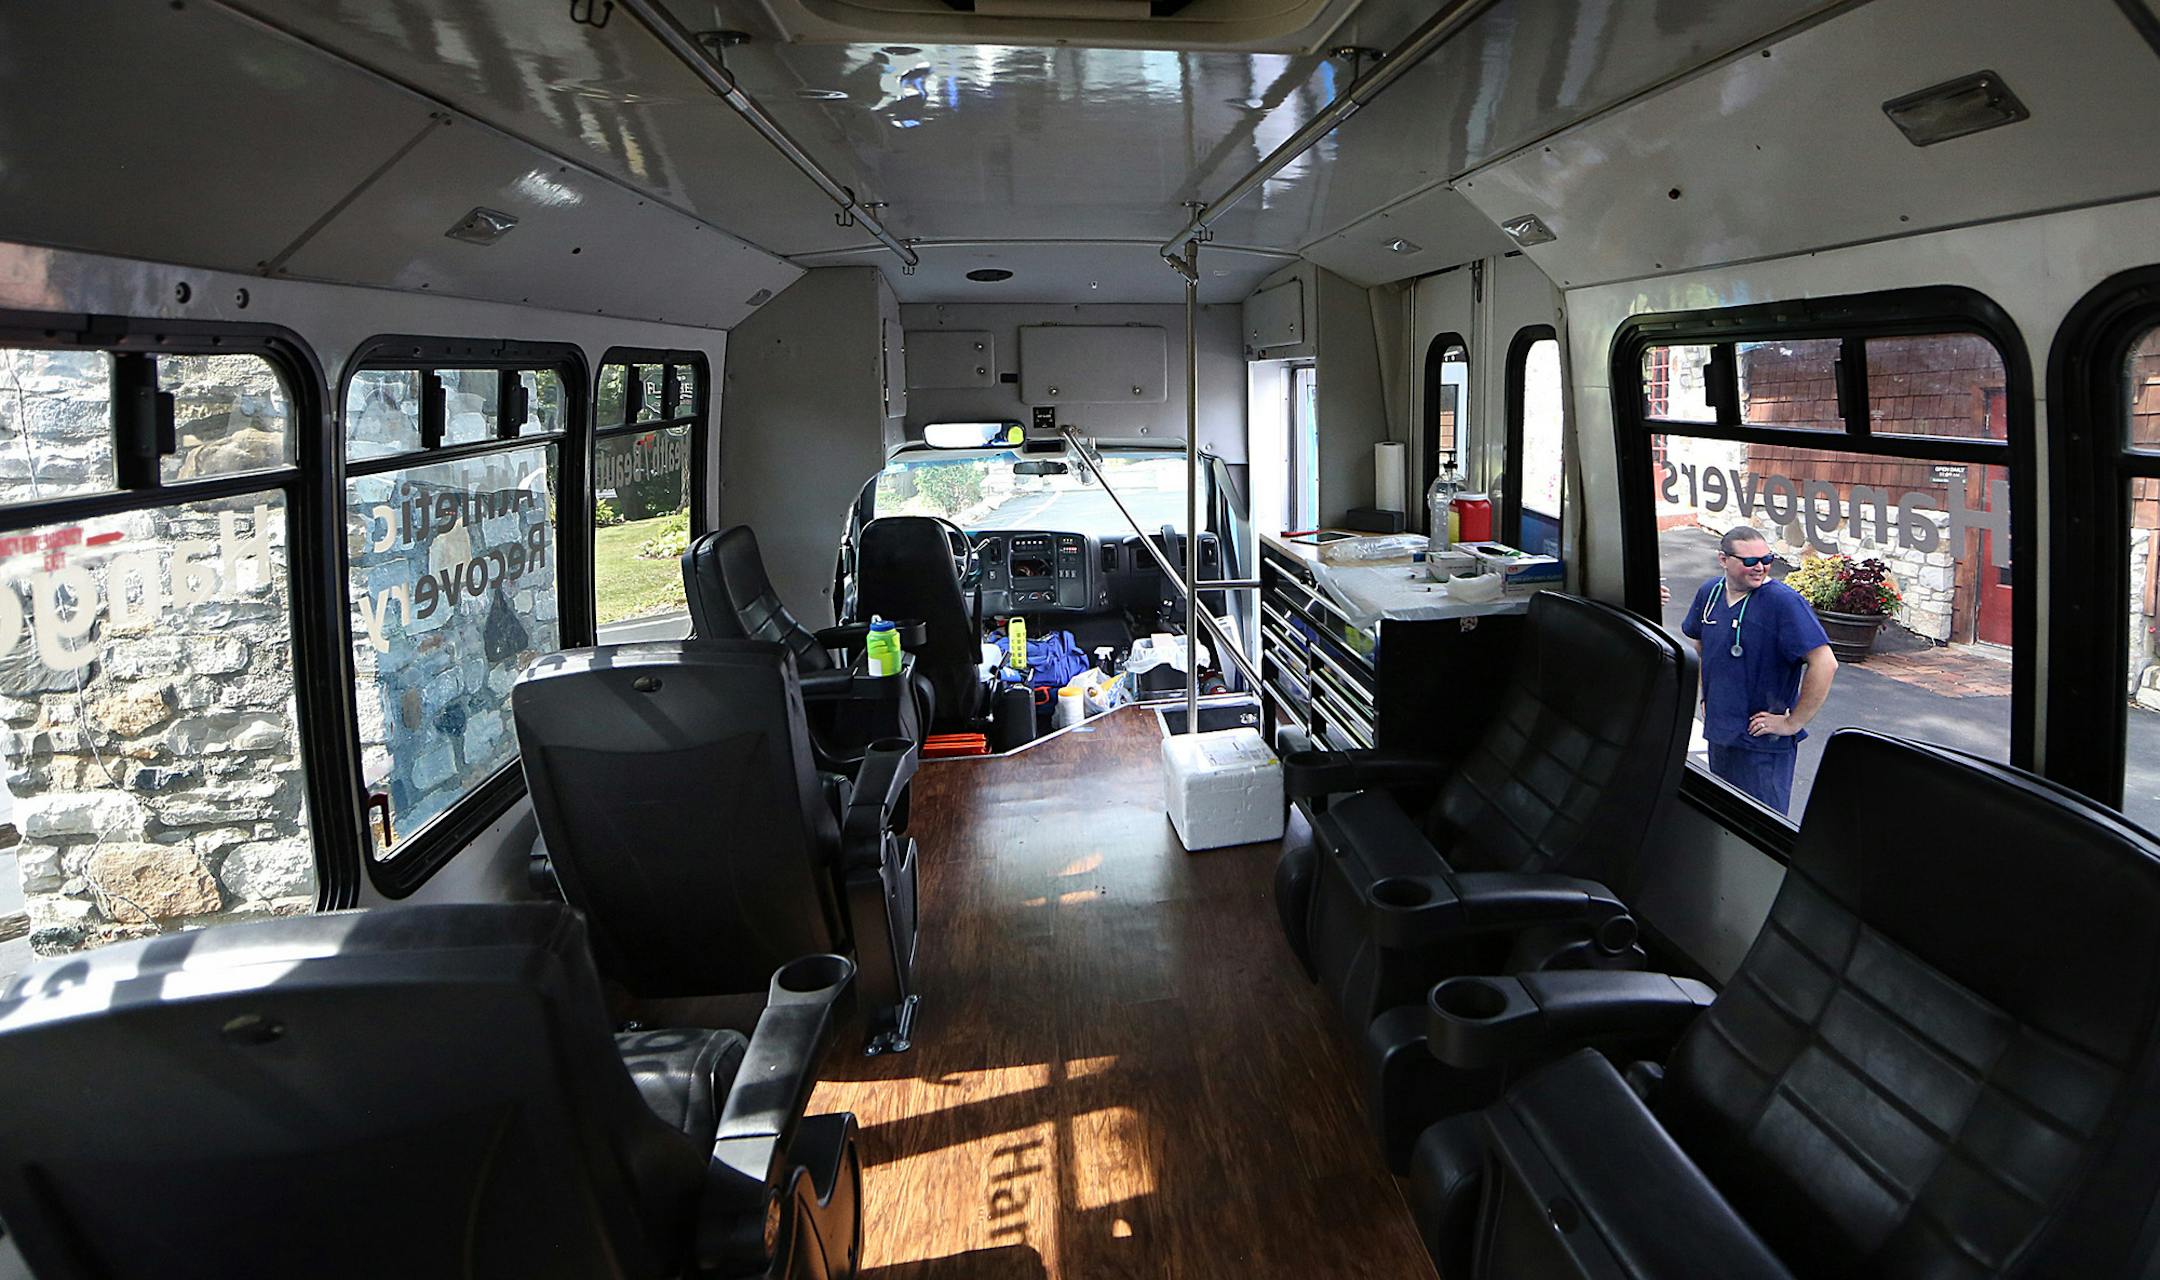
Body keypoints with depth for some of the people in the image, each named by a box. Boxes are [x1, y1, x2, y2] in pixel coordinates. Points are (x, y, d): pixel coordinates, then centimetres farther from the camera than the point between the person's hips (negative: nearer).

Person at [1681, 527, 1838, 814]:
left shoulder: (1784, 601, -18)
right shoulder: (1710, 592, 3)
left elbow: (1825, 664, -23)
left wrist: (1793, 723, -19)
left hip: (1765, 742, -7)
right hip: (1718, 736, 7)